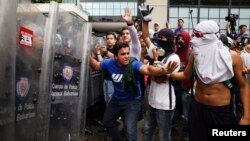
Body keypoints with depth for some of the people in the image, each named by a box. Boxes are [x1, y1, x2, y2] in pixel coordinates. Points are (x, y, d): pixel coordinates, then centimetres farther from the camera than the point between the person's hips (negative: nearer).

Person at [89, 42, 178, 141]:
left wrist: (163, 70, -72)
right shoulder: (110, 63, -16)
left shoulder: (134, 64, -31)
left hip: (132, 101, -5)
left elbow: (147, 69, -52)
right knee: (107, 122, 25)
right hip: (116, 99, 6)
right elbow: (96, 66, 4)